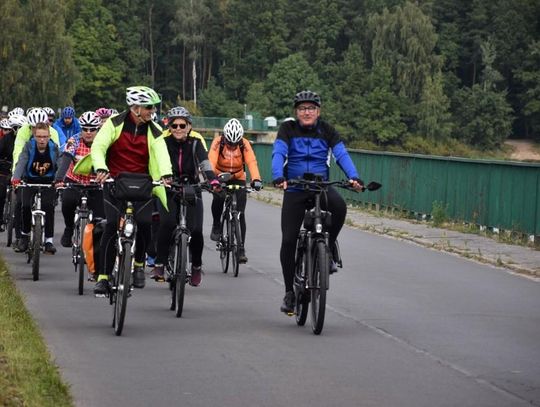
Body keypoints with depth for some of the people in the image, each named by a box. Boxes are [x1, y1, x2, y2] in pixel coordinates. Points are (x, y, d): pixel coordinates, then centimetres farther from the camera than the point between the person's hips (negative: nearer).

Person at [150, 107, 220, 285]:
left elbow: (205, 164, -20)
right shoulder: (164, 142, -8)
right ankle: (159, 264, -17)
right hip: (168, 191, -1)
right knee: (167, 223, -28)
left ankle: (197, 266, 13)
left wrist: (213, 181, -39)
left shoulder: (195, 142, -7)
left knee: (196, 230, -13)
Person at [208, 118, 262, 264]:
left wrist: (256, 179, -48)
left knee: (240, 213, -9)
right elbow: (211, 161, -33)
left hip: (238, 179, 1)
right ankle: (216, 225, -4)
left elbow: (251, 162, -31)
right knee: (219, 197, -31)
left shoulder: (245, 144, -19)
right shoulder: (218, 142, -22)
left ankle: (241, 248, -3)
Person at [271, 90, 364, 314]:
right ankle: (290, 292, 8)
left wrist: (354, 177, -27)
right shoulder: (288, 129, -1)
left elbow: (341, 154, -9)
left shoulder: (327, 131, 3)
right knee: (288, 240, -7)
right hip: (294, 190, 0)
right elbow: (278, 153, -15)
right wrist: (278, 176, -35)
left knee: (339, 206, -33)